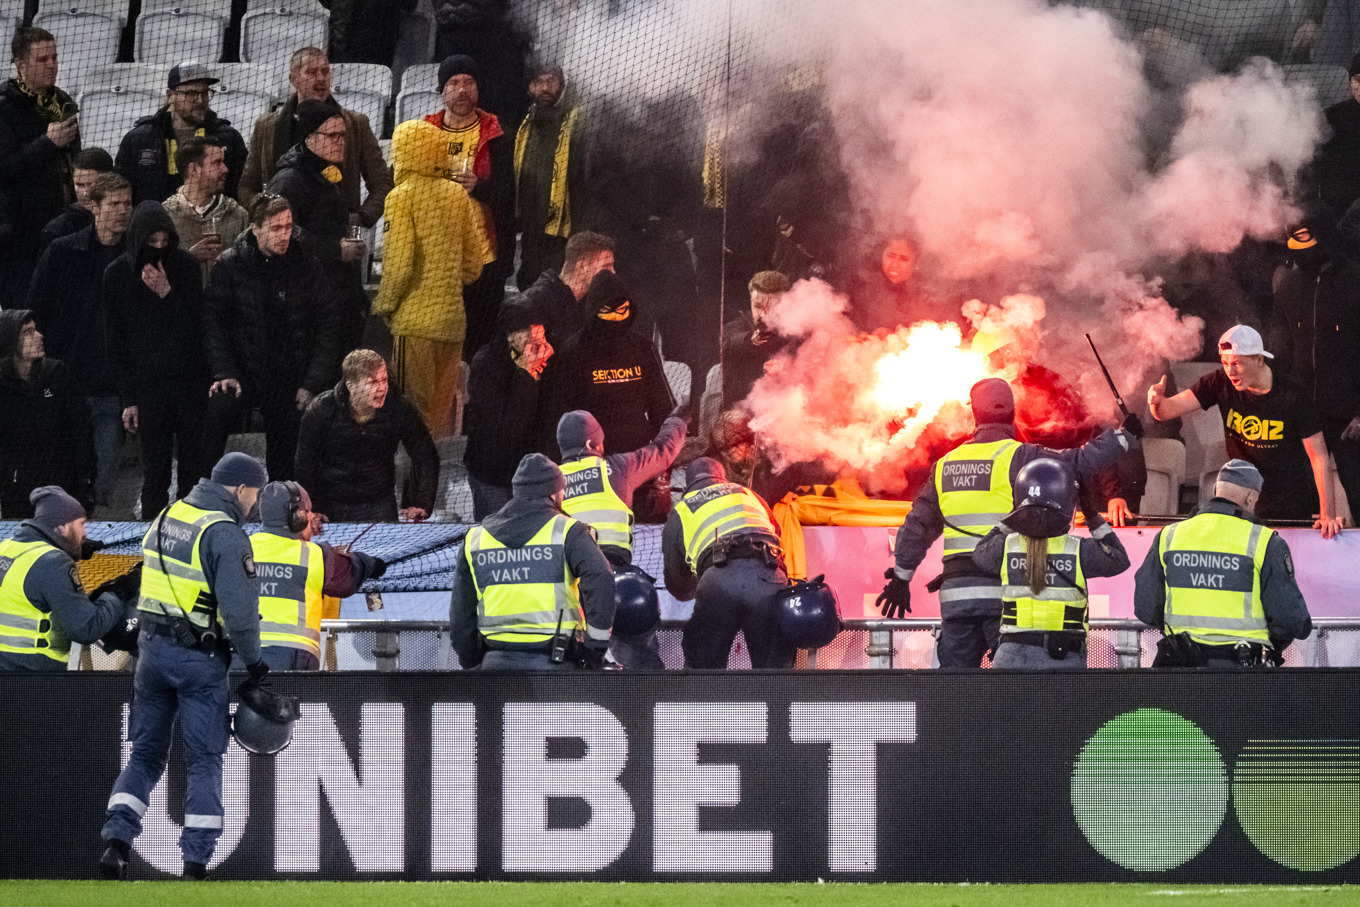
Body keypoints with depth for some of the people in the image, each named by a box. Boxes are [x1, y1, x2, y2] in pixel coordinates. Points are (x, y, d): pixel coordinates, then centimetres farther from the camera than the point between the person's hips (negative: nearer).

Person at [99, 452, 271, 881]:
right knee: (204, 761, 2)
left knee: (146, 753, 12)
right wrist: (253, 660, -9)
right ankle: (196, 860, -1)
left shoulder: (167, 517, 9)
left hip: (153, 648, 6)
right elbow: (238, 608, -20)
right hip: (200, 658, -6)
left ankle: (116, 841, -2)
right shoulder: (225, 535, -15)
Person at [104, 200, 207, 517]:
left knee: (192, 466, 2)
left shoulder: (185, 265, -1)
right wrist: (128, 398, -1)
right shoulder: (118, 275, -1)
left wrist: (168, 293, -17)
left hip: (190, 381, 1)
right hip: (148, 385, -1)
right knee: (155, 470, -1)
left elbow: (196, 325, -1)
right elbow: (117, 343, 2)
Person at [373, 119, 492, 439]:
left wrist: (383, 304, -1)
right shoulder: (458, 195, 6)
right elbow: (474, 262, 11)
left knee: (415, 412, -1)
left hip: (415, 319, -5)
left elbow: (399, 264, -15)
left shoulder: (402, 196, -10)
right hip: (452, 315, 5)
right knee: (443, 410, 13)